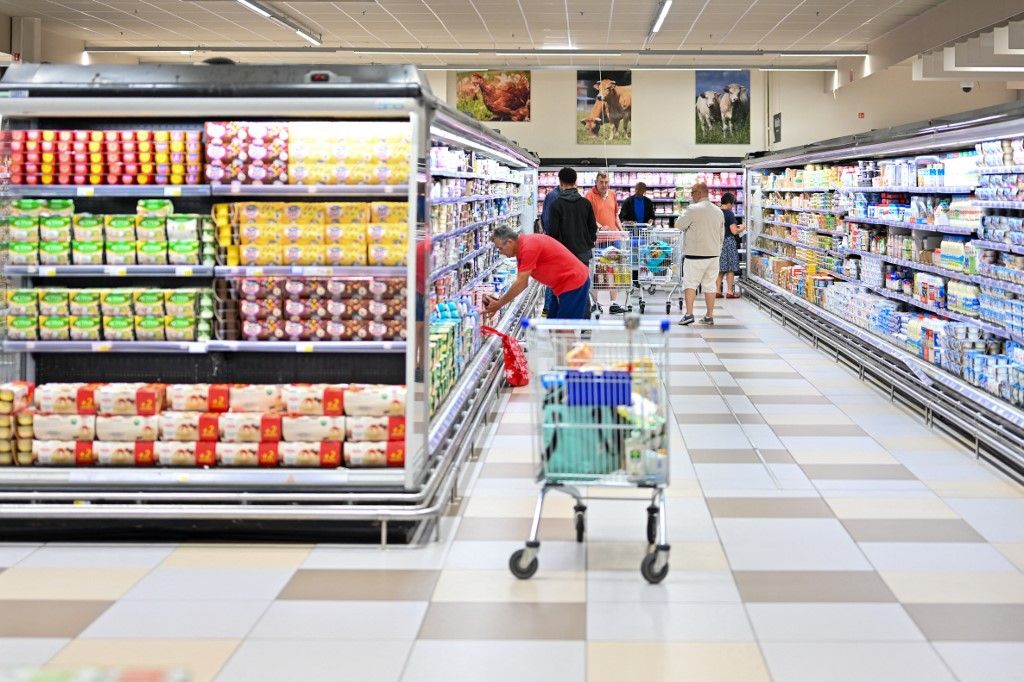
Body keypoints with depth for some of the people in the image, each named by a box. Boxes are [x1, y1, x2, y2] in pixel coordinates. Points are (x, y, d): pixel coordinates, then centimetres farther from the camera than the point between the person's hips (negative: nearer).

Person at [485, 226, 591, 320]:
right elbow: (522, 283, 11)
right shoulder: (522, 246, 7)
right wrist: (501, 300, 3)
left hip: (574, 282, -10)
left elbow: (520, 284, -21)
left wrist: (499, 304, -11)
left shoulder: (528, 247, -24)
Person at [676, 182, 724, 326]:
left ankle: (689, 314, -12)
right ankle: (709, 316, 11)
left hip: (695, 255, -6)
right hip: (714, 254, 6)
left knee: (690, 283, -1)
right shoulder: (719, 211, 10)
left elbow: (679, 225, -6)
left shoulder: (694, 209, -12)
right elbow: (722, 234, 15)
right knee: (710, 285, 9)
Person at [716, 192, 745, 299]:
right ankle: (729, 292, 3)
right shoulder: (729, 214, -13)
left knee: (720, 268, 12)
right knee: (730, 269, 1)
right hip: (729, 242, -6)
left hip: (718, 242, 7)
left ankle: (717, 291, 11)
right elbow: (734, 231, -17)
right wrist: (742, 228, 4)